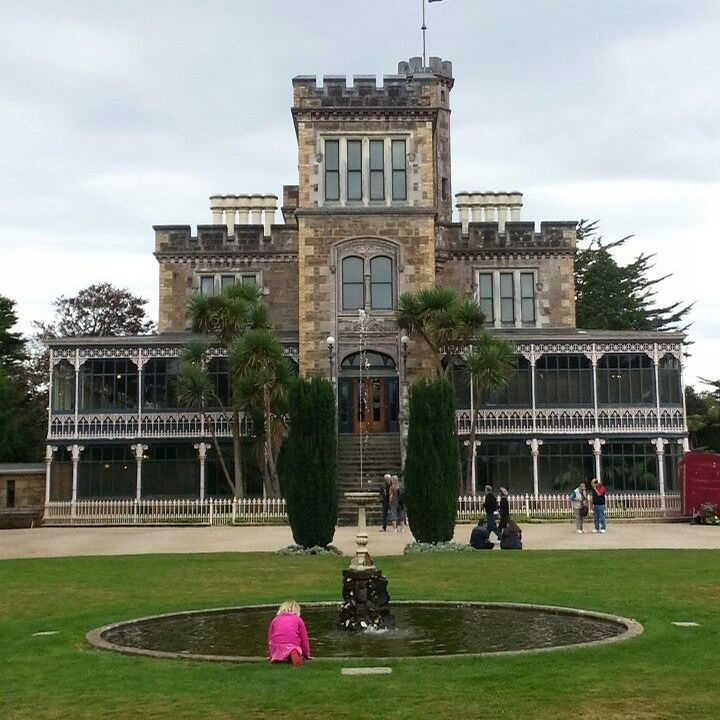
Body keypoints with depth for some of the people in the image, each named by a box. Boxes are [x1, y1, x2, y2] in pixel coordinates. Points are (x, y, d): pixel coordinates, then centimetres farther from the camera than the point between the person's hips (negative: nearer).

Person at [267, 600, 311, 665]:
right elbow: (304, 638, 20)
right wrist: (306, 655, 31)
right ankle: (293, 653, -15)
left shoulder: (275, 619, 23)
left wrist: (271, 655, 38)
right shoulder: (298, 619, 18)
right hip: (293, 646, -2)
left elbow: (270, 638, 27)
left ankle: (276, 658, -5)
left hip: (277, 647, 2)